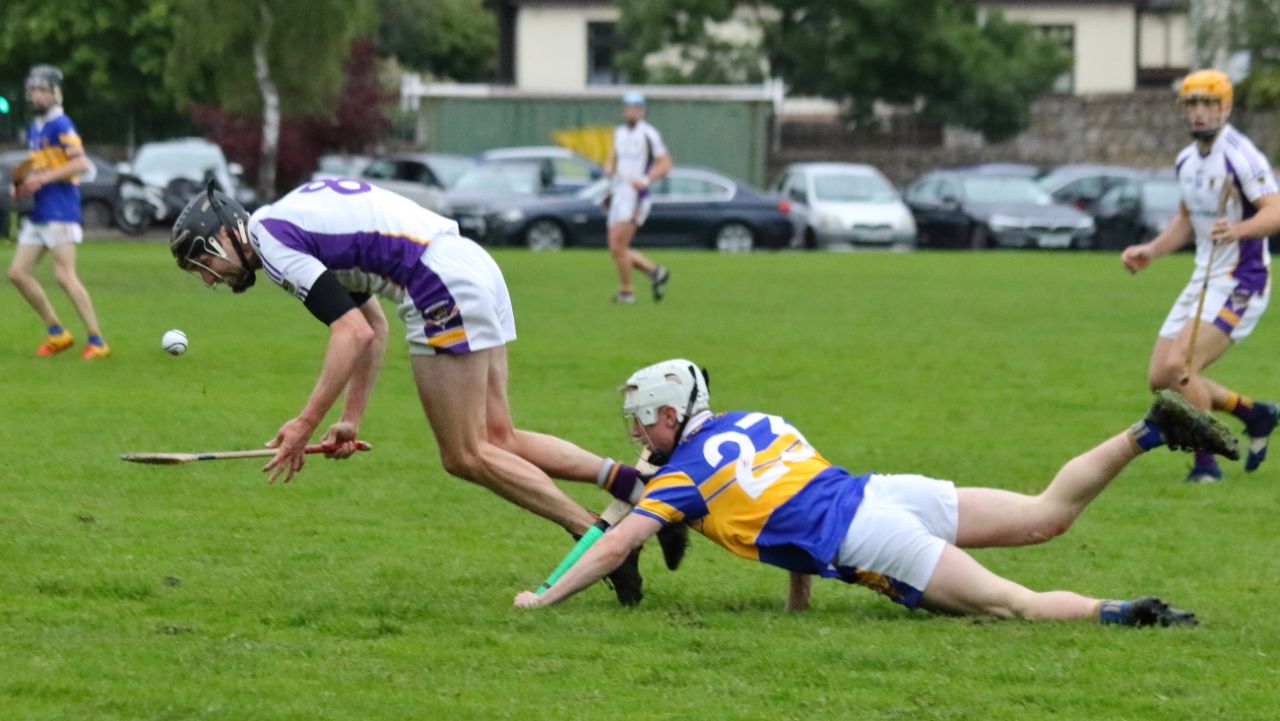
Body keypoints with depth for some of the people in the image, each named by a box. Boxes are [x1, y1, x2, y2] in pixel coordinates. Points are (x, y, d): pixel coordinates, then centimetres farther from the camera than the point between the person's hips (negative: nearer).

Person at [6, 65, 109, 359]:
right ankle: (56, 333, 13)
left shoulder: (61, 125, -10)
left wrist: (42, 178, -20)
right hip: (39, 212, 9)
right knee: (18, 272, 5)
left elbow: (81, 164, -18)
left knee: (64, 276, -13)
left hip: (61, 211, -9)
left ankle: (97, 341, -9)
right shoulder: (34, 129, 17)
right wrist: (22, 186, 9)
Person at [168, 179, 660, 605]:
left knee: (467, 457, -2)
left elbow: (354, 333, -16)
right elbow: (373, 328, 28)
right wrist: (350, 419, 24)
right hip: (475, 267, 10)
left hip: (442, 290, -10)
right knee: (499, 441, 12)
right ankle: (628, 482, 3)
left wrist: (306, 423, -12)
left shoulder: (270, 240, -7)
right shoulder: (296, 222, 23)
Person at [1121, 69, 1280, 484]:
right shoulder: (1187, 161, 11)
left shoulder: (1239, 155, -16)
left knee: (1177, 366, -23)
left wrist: (1237, 230, -43)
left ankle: (1206, 464, -9)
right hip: (1203, 281, 9)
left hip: (1240, 282, -9)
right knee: (1160, 379, 7)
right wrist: (1151, 252, 14)